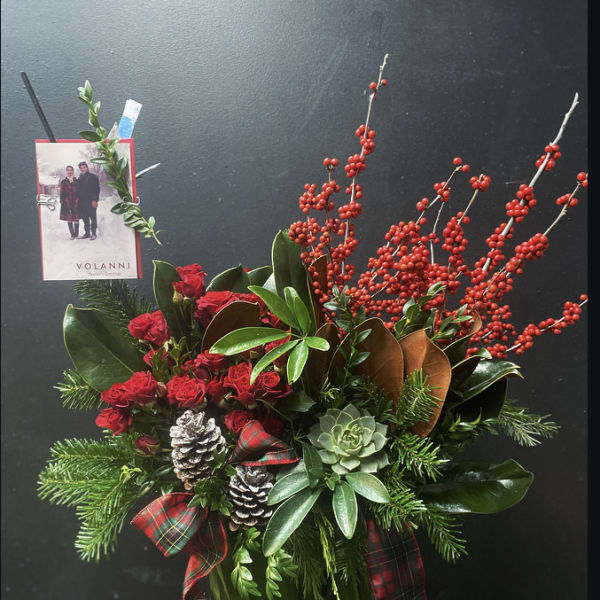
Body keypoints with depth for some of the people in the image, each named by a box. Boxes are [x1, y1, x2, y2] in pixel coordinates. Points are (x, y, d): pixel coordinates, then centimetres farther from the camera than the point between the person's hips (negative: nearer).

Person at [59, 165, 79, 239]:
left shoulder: (76, 181, 6)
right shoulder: (63, 182, 7)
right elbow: (62, 194, 5)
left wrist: (78, 201, -3)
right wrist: (62, 202, -2)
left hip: (76, 203, -1)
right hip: (67, 204, 1)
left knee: (76, 219, 0)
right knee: (69, 219, 2)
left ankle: (76, 234, 12)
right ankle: (72, 234, 9)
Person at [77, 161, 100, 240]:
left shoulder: (93, 177, 0)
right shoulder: (79, 179, 17)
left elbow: (97, 189, -7)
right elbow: (78, 190, 21)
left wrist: (95, 200, -14)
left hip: (91, 201, -6)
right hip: (82, 203, 6)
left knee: (93, 218, -2)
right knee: (85, 219, 8)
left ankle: (93, 233, 2)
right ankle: (87, 233, 15)